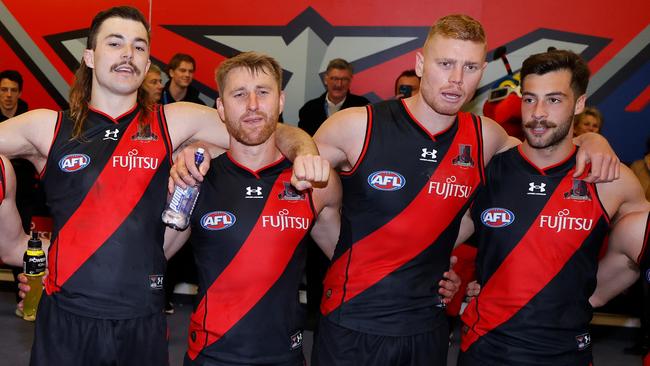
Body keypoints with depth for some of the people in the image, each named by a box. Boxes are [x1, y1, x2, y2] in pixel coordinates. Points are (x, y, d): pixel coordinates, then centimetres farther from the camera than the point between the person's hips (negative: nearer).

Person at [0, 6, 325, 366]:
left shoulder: (176, 122, 0)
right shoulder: (47, 127, 0)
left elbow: (274, 133, 0)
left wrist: (305, 151, -19)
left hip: (144, 323, 0)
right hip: (66, 321, 0)